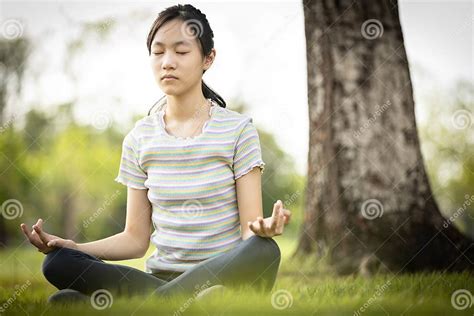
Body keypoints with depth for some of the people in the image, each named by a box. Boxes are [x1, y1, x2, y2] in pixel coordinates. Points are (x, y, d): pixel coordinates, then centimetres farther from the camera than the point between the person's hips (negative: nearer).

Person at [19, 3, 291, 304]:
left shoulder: (237, 129, 0)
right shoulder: (140, 139, 9)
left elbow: (249, 230, -4)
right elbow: (136, 239, 9)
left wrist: (264, 228, -28)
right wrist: (71, 247, -7)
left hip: (223, 277, -1)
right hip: (161, 277, 2)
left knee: (265, 250, -38)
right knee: (58, 263, -23)